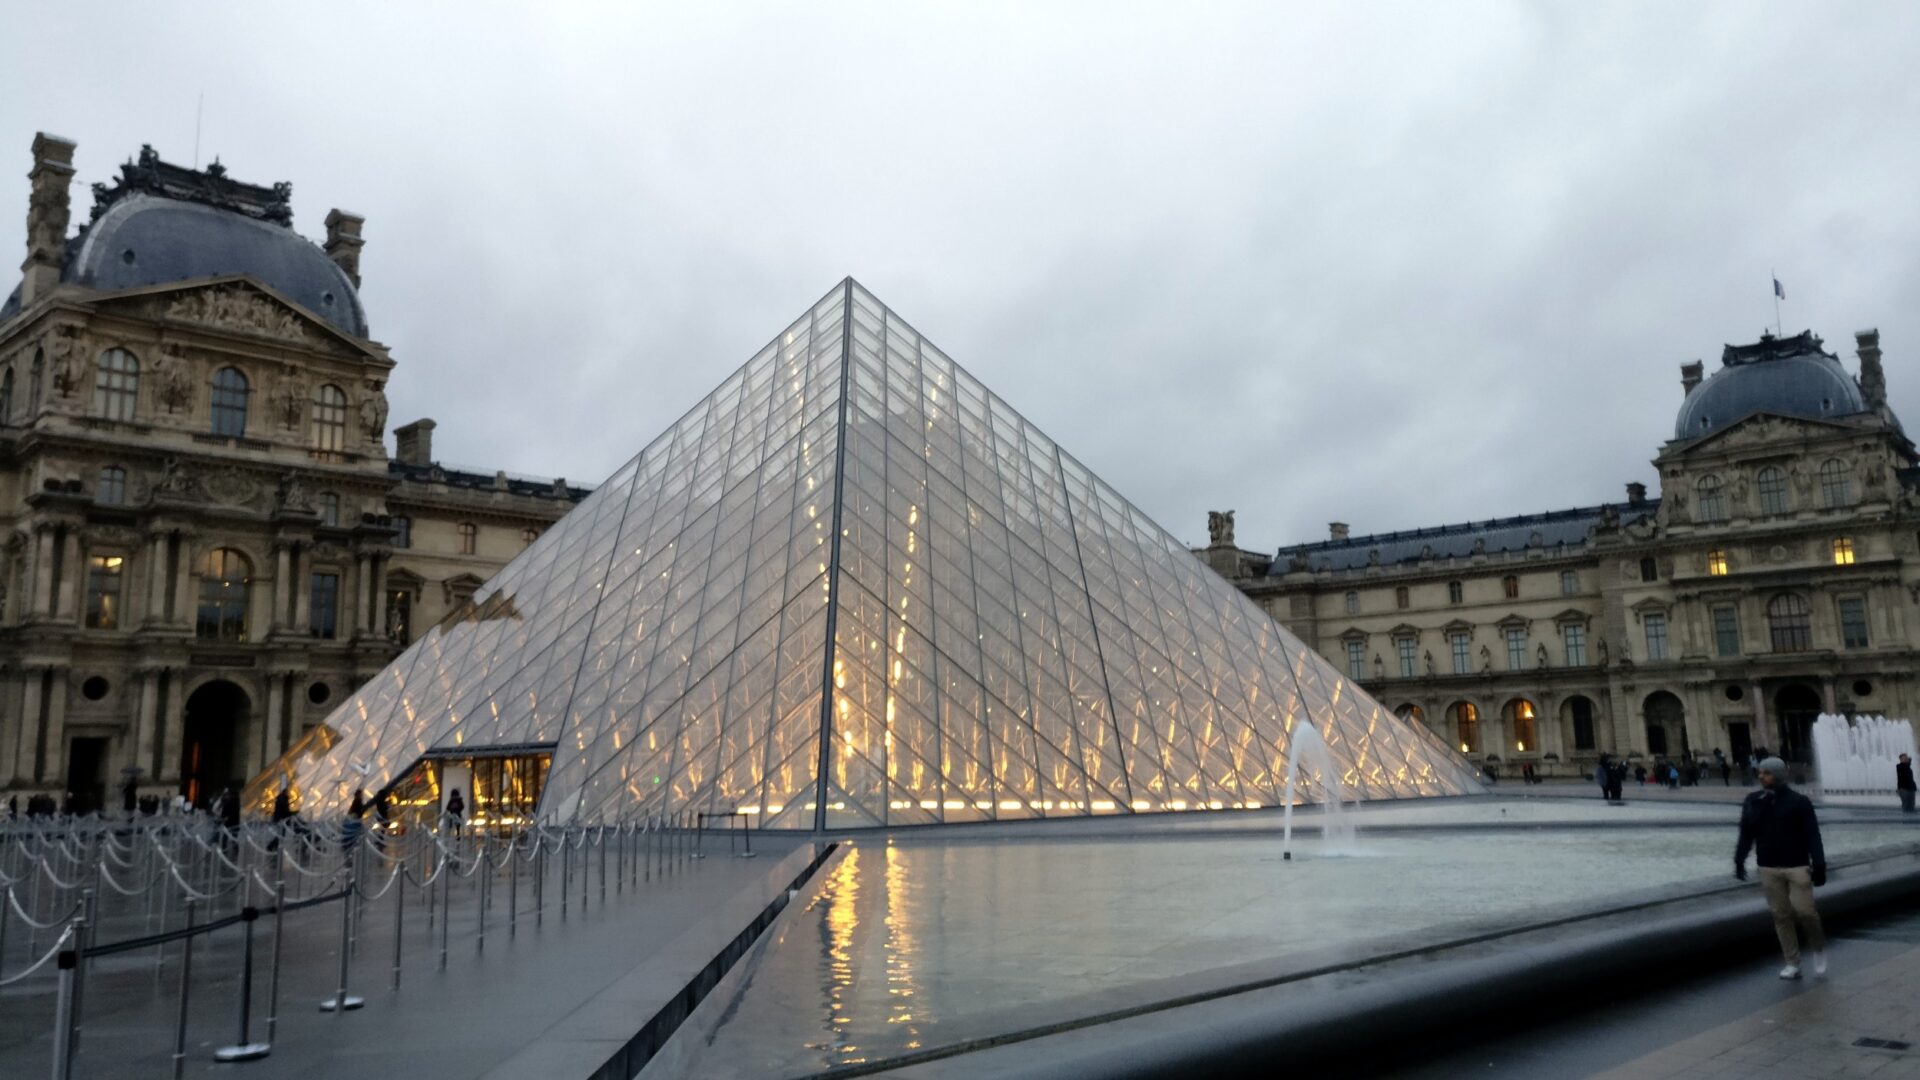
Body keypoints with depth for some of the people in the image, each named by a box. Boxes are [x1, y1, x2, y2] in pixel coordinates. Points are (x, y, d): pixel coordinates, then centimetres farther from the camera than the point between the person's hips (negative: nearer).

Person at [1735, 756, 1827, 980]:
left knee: (1804, 910, -6)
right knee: (1780, 915, 6)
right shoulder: (1753, 801, 3)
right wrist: (1739, 860, -2)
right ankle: (1792, 963, 13)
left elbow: (1812, 836, -6)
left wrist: (1819, 865, -10)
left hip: (1797, 867, -3)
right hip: (1768, 869, 3)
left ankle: (1818, 947, 23)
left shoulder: (1799, 802, -6)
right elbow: (1746, 833, 5)